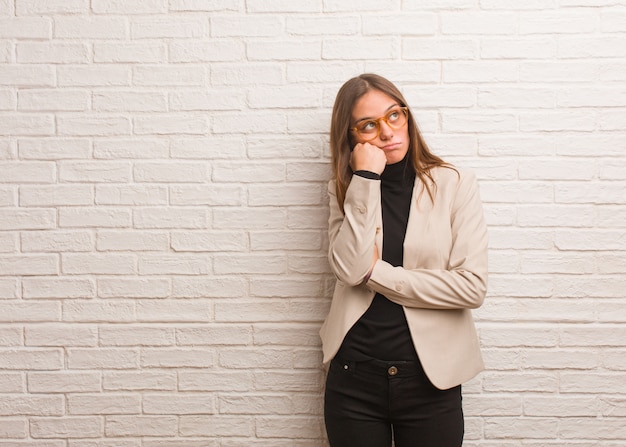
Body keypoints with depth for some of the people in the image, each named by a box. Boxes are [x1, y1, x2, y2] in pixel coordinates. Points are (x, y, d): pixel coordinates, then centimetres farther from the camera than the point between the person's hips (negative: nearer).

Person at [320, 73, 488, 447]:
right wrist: (366, 179, -17)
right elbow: (350, 268, -14)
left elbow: (472, 286, -13)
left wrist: (376, 272, -11)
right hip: (354, 376, 2)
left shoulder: (455, 184, -5)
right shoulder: (345, 190, 2)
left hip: (430, 376, -1)